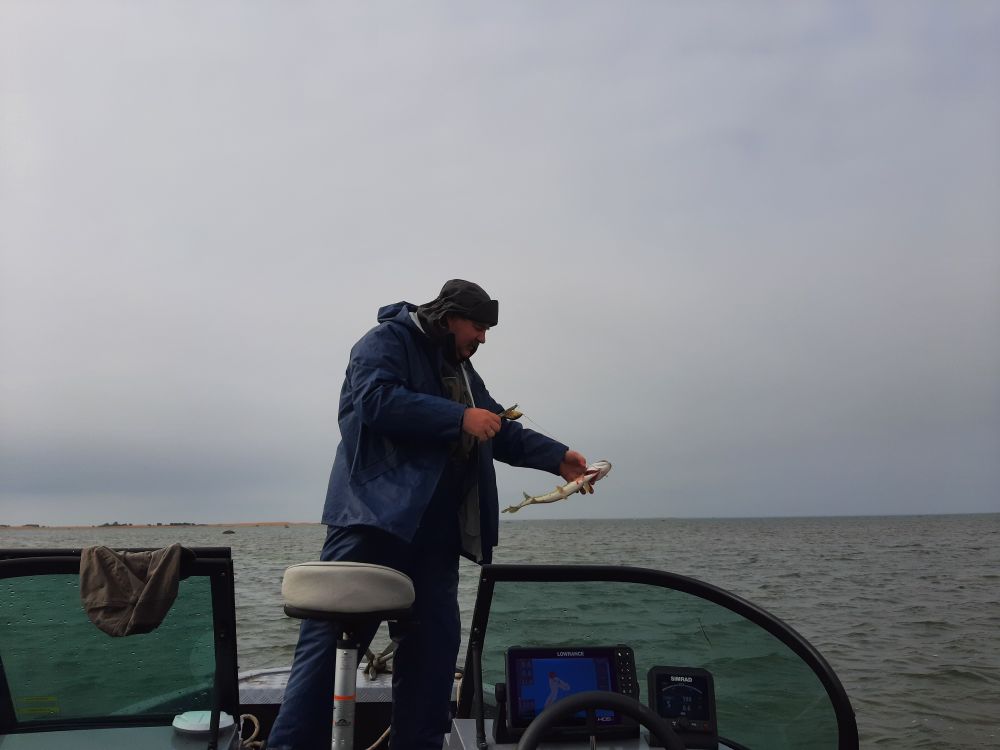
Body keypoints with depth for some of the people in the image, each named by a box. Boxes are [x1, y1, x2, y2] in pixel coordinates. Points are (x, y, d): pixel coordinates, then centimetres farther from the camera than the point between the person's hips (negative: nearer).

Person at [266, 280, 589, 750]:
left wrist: (558, 457, 12)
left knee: (434, 642, 8)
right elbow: (377, 399, -19)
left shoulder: (461, 371, 24)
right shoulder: (387, 341, -1)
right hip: (376, 517, -8)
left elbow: (501, 433, 24)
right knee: (333, 634, -7)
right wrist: (460, 418, -19)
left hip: (434, 530, 8)